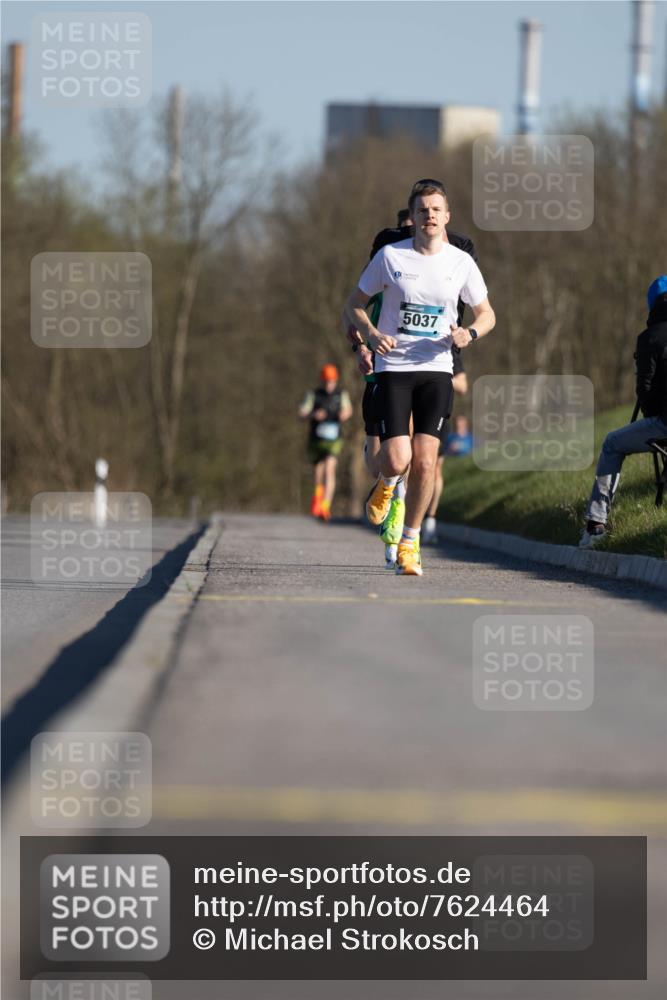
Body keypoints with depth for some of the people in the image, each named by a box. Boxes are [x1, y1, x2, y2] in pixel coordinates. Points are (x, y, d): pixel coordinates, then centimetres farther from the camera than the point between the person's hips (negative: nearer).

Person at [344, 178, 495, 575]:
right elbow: (355, 304, 7)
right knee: (397, 460, -12)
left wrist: (469, 333, -10)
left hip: (436, 371, 1)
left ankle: (410, 544, 9)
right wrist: (371, 333, -13)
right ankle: (386, 484, 26)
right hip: (393, 368, -1)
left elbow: (487, 314, 13)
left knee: (425, 462, -7)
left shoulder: (461, 262, 1)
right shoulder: (390, 256, -3)